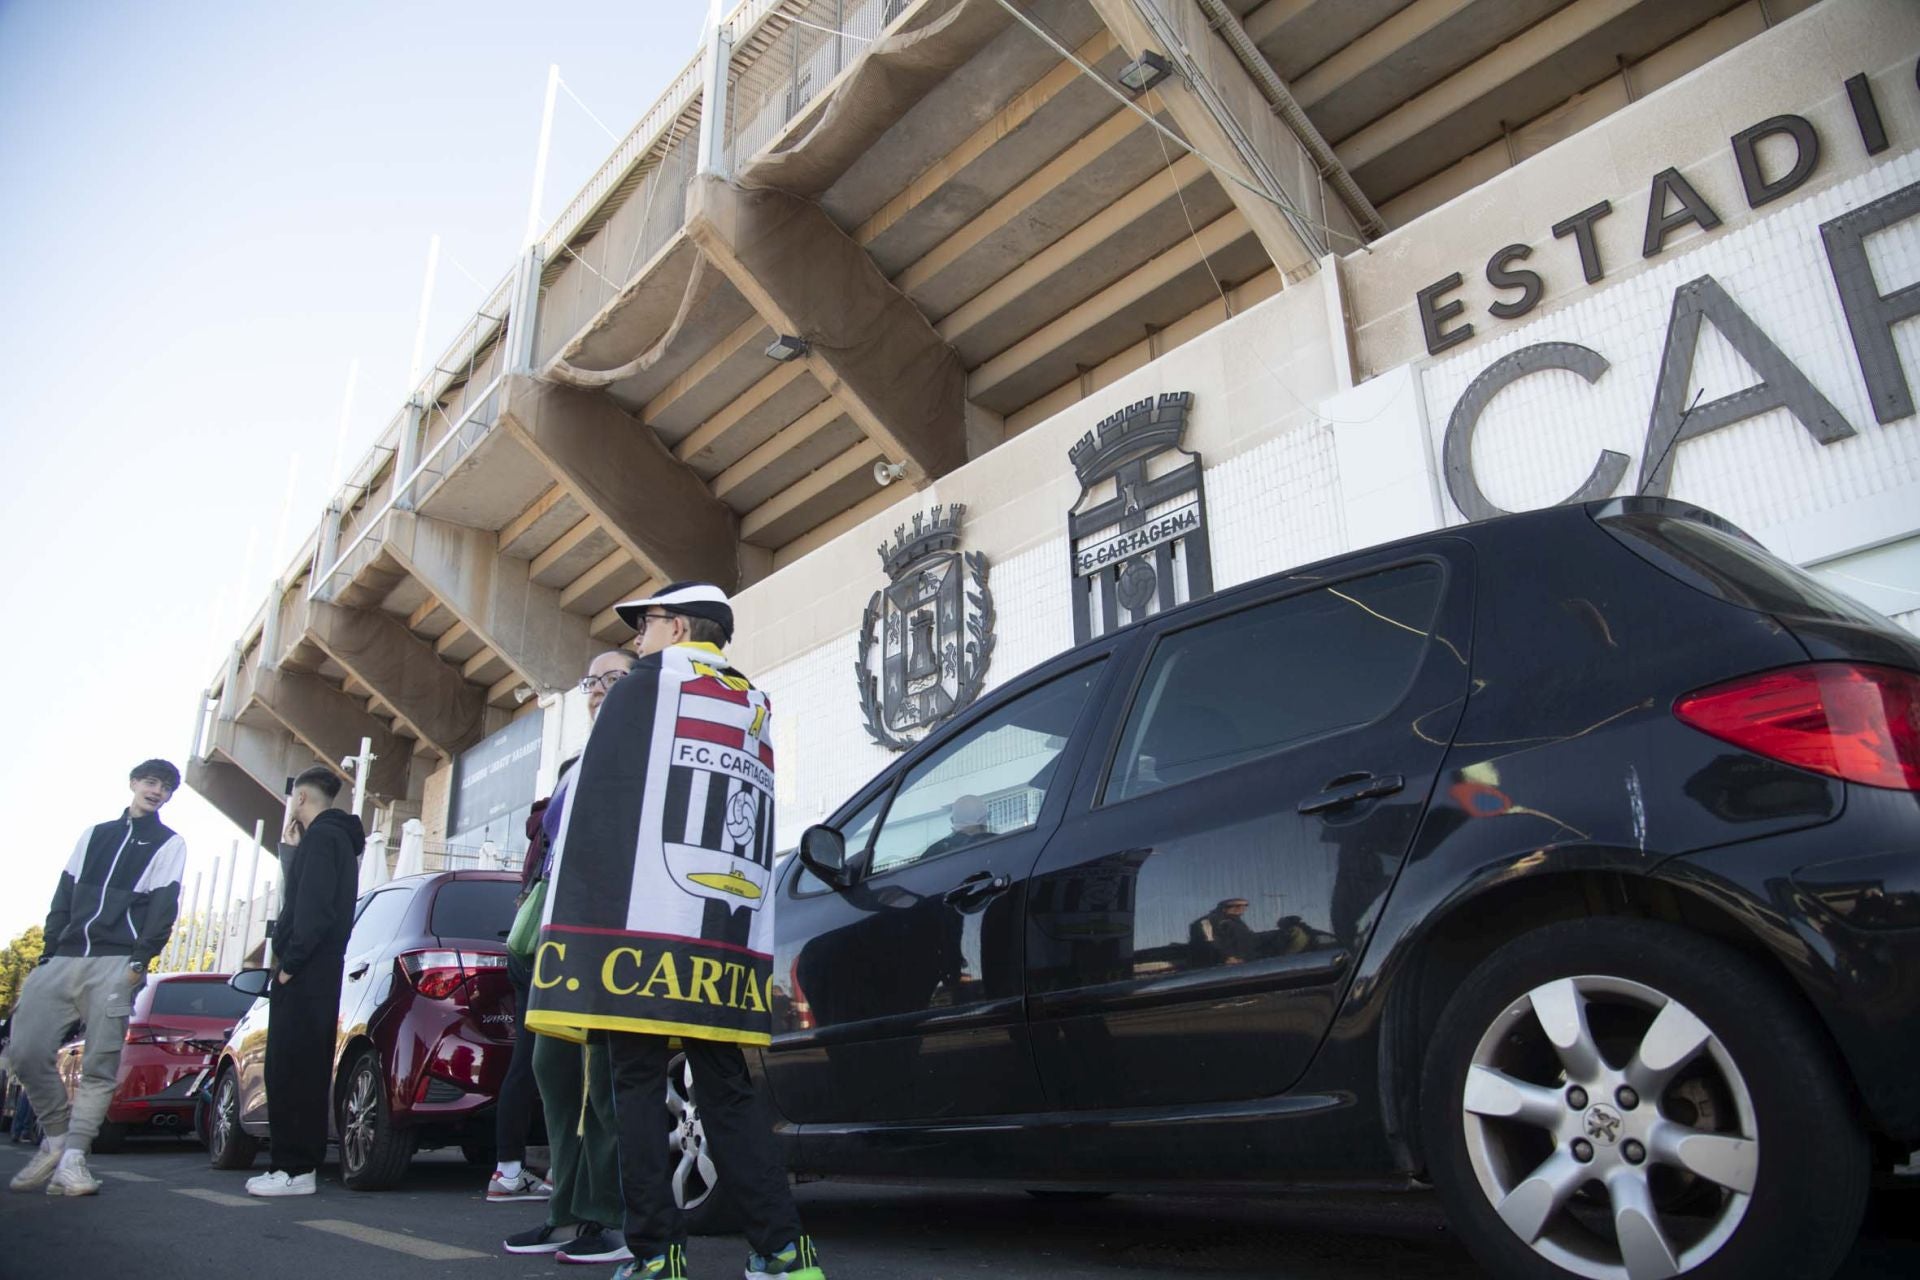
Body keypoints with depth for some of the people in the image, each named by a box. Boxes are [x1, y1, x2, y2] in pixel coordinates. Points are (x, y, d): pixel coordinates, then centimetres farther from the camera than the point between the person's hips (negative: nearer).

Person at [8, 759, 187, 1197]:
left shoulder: (169, 844, 9)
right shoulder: (94, 835, 22)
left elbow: (163, 906, -2)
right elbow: (65, 894, 17)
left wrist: (140, 961, -13)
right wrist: (48, 951, 6)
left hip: (116, 963, -4)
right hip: (63, 959, 4)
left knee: (100, 1064, -9)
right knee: (26, 1050, -6)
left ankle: (72, 1159, -6)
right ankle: (56, 1137, 11)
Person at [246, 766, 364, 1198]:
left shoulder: (321, 836, -10)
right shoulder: (338, 837, 21)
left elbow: (312, 907, -20)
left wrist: (290, 961, -18)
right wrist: (296, 851, 20)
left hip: (304, 972, -10)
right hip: (320, 972, 10)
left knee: (291, 1070, -9)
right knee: (303, 1070, 12)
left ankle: (295, 1169, -8)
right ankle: (299, 1164, 17)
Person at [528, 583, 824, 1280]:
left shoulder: (645, 688, 3)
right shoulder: (757, 712, 21)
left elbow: (592, 805, -3)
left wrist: (571, 935, 0)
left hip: (640, 929, -5)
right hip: (729, 937, 5)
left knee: (639, 1084, 1)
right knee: (727, 1089, 8)